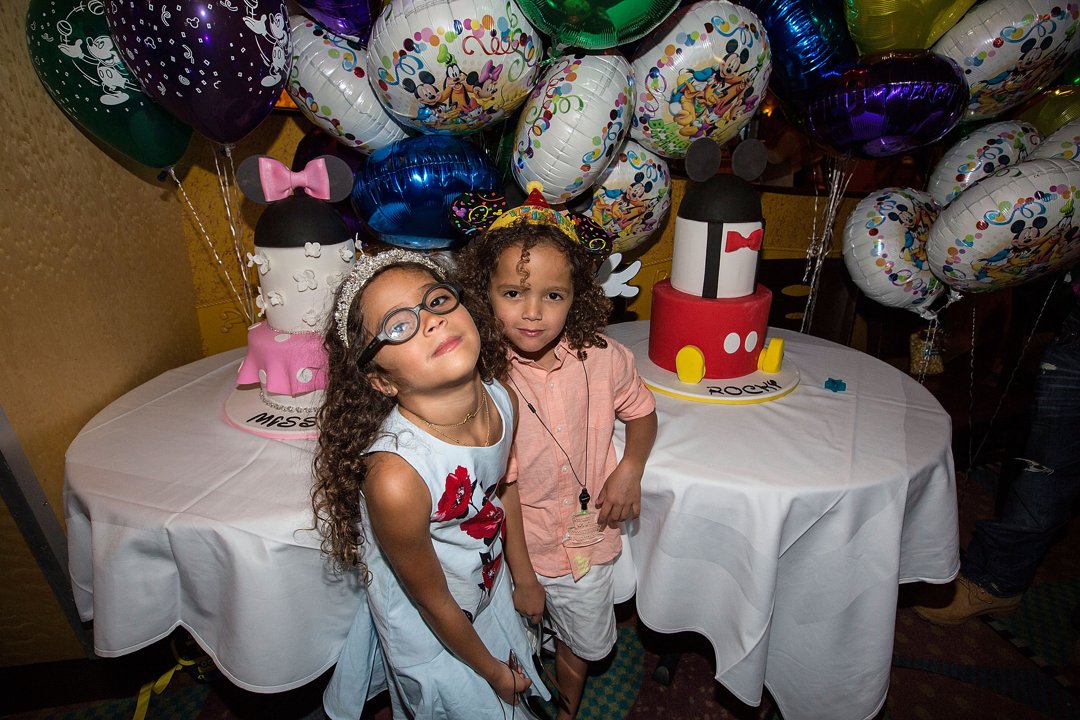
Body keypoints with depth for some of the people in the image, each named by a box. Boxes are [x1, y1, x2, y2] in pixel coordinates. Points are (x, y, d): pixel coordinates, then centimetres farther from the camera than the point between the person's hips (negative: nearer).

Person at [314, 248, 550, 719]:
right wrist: (492, 669, -6)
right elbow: (434, 604, -22)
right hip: (434, 642, -5)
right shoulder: (395, 478, -40)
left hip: (492, 595, 5)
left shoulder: (503, 399, -21)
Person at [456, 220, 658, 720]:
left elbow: (641, 412, 5)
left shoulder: (600, 356, -16)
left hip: (588, 539, 3)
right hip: (517, 547, -3)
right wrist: (523, 577, -11)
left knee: (583, 644, 25)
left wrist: (630, 468, -13)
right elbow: (503, 488, -18)